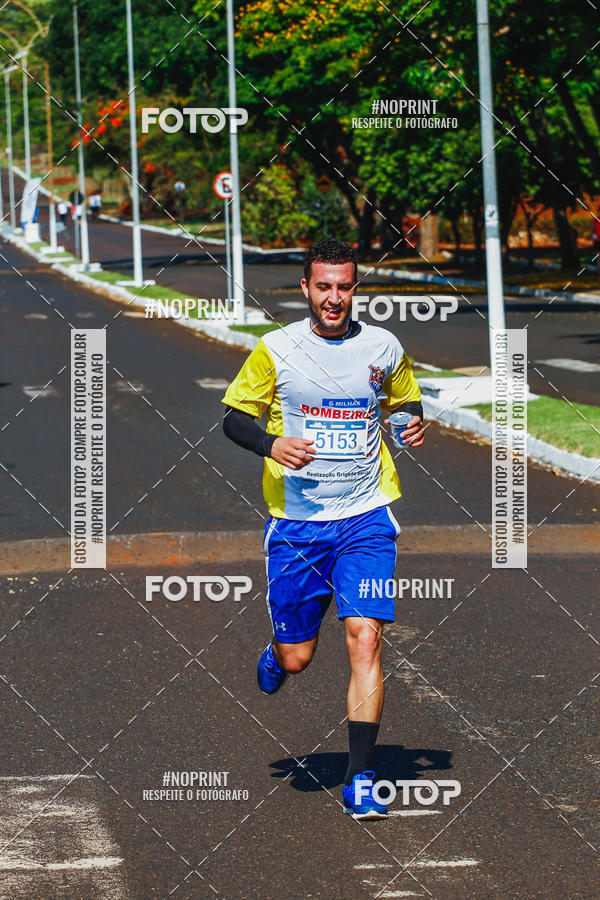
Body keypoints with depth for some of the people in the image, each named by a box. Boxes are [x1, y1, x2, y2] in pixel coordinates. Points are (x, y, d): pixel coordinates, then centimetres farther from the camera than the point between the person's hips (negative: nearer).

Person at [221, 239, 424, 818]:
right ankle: (275, 656, 46)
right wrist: (272, 445, -16)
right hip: (295, 520, 0)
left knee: (365, 638, -14)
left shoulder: (384, 348, 3)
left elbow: (406, 402, 20)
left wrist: (415, 425, -3)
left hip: (365, 517, 0)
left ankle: (360, 779, -9)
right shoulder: (276, 349, -2)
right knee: (296, 658, 6)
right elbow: (234, 418, 4)